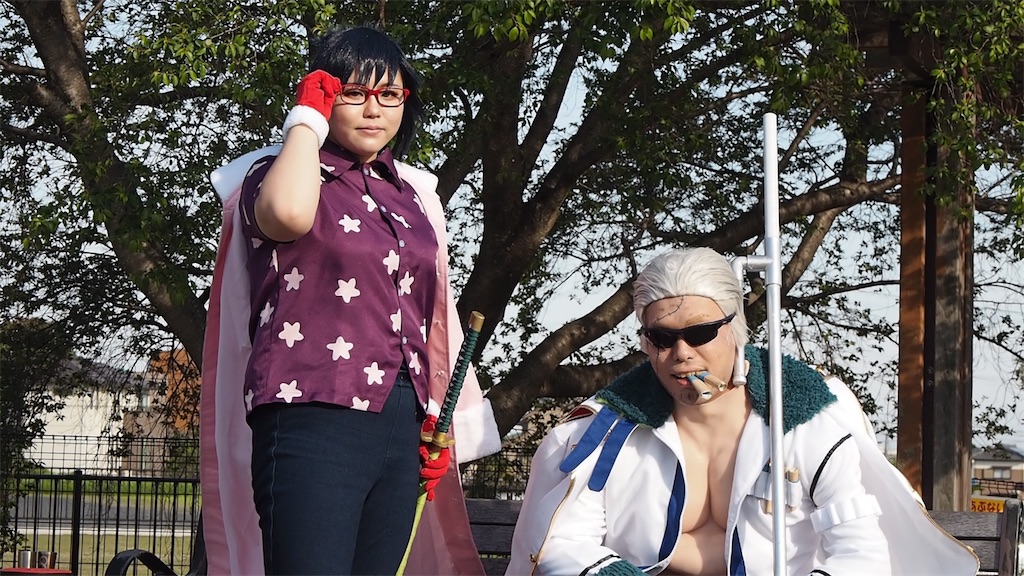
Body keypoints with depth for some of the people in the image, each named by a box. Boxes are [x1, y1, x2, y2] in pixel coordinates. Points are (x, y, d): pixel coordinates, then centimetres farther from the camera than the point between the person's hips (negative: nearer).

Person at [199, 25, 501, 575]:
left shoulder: (412, 196, 19)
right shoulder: (281, 175, 2)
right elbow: (289, 213, -25)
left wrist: (438, 423, 17)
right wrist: (307, 119, -9)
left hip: (401, 427, 7)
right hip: (314, 421, -6)